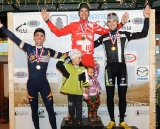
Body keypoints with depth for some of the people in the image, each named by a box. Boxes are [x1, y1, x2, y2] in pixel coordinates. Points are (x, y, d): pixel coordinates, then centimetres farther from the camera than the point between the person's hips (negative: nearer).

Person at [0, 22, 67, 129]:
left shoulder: (49, 51, 5)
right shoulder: (28, 48, 1)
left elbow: (62, 55, 15)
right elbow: (13, 37, -1)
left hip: (44, 83, 0)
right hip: (31, 83, 0)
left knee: (50, 109, 3)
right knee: (34, 110, 13)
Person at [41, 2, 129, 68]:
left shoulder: (93, 26, 9)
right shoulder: (73, 25, 7)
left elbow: (107, 32, 9)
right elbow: (58, 32, 6)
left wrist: (121, 23, 3)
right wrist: (47, 20, 2)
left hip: (89, 58, 1)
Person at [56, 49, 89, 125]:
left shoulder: (82, 69, -2)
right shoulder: (67, 66, -4)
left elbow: (85, 78, 0)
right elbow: (58, 65, 1)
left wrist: (86, 87, -2)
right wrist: (62, 58, 2)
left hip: (79, 91, 0)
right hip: (70, 91, 0)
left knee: (79, 106, 9)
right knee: (71, 106, 12)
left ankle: (79, 119, 22)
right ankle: (71, 118, 27)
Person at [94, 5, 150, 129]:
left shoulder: (125, 35, 4)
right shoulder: (103, 37, 6)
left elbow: (143, 34, 1)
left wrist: (146, 18, -5)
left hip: (121, 67, 0)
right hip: (109, 68, 0)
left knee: (122, 95, 5)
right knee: (110, 96, 5)